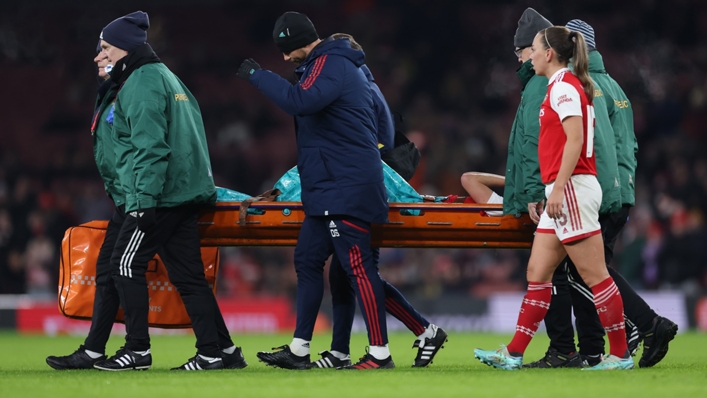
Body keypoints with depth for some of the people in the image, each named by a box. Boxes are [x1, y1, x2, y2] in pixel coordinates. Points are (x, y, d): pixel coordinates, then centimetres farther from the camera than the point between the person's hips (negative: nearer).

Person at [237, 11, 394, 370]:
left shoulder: (330, 65, -14)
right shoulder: (333, 63, 19)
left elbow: (301, 101, -30)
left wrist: (257, 75, -21)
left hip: (347, 189, -11)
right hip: (328, 189, 11)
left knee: (358, 267, -9)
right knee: (307, 259, 12)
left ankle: (380, 353, -8)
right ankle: (298, 350, 16)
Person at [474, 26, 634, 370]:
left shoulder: (564, 87, -11)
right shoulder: (563, 87, 18)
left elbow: (575, 140, -20)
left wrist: (558, 188, -23)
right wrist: (548, 192, 23)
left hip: (573, 188, -10)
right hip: (563, 194, 10)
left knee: (594, 274, -6)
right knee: (538, 272, 8)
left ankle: (620, 354, -2)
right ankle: (513, 354, 8)